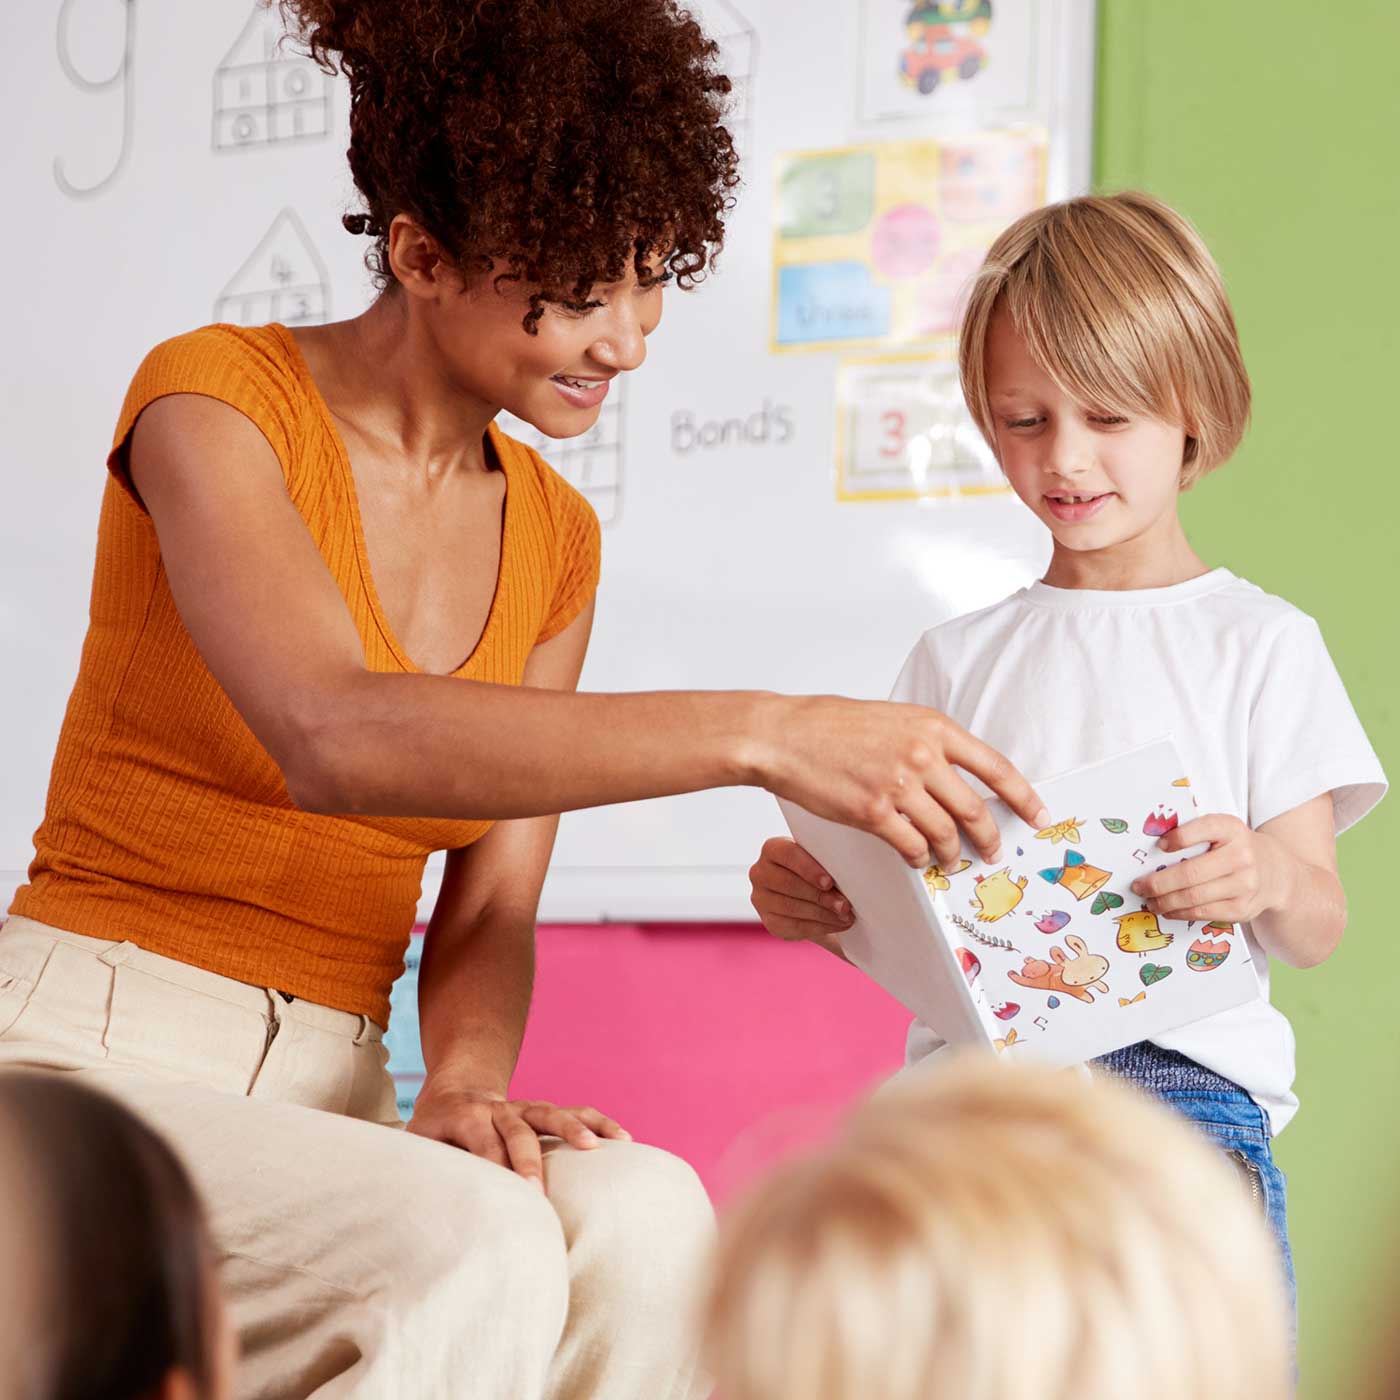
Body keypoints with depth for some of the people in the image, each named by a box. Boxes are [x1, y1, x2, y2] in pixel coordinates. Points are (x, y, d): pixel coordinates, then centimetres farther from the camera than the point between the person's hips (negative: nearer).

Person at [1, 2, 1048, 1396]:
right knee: (473, 1250, -33)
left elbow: (485, 919, 10)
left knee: (640, 1217, -27)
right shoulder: (213, 396, -8)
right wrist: (760, 734, -34)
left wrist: (462, 1086, -15)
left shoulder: (556, 543, 13)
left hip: (323, 1101, 6)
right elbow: (337, 736, -28)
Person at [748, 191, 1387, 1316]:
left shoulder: (1261, 644, 10)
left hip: (1182, 1069, -2)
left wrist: (1269, 880, -17)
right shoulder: (958, 658, 19)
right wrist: (813, 903, -6)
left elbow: (1317, 928, 6)